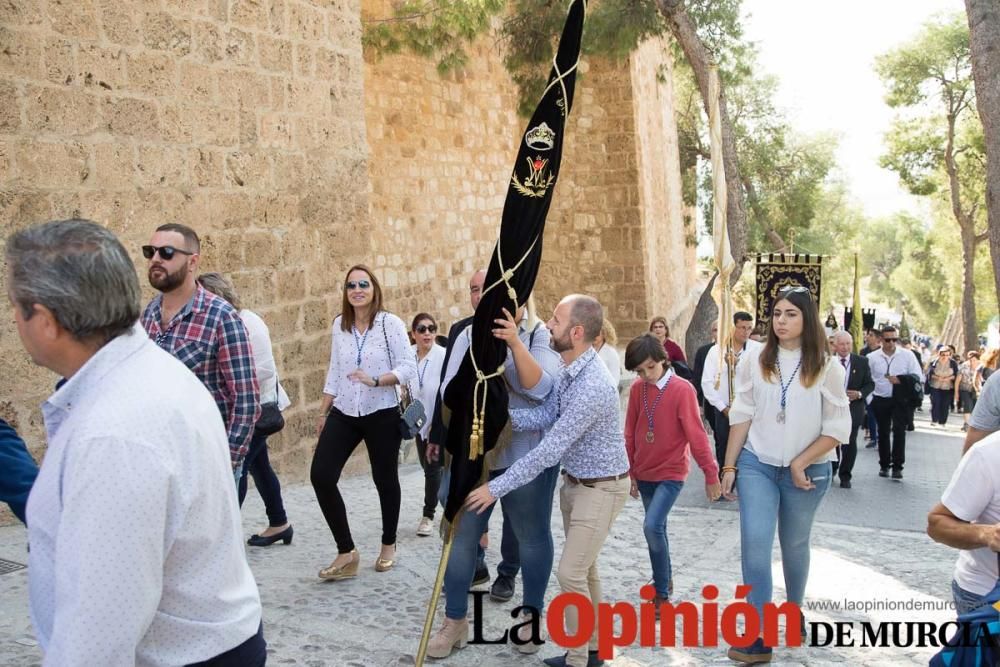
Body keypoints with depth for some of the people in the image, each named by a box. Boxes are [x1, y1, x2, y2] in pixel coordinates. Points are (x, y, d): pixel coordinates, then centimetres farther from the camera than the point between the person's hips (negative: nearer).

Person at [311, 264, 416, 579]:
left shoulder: (391, 323, -9)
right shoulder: (339, 324, 5)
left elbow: (408, 366, -13)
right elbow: (334, 371, 11)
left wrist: (376, 381, -28)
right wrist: (323, 412, 12)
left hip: (382, 414, -4)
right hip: (343, 413, 4)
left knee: (384, 479, 10)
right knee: (321, 475, -8)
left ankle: (388, 545, 33)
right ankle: (347, 553, 3)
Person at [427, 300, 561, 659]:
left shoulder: (541, 336, -3)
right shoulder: (469, 335, 4)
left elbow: (540, 388, -18)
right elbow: (449, 390, -2)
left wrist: (515, 343, -27)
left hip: (527, 455, -2)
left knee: (531, 535, 11)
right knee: (461, 534, 7)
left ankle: (532, 615, 30)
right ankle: (455, 620, 22)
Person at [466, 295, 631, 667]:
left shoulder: (592, 387, -32)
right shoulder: (569, 371, -1)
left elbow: (549, 451, -32)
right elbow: (546, 417, -2)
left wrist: (496, 487, -28)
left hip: (601, 487, -9)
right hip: (575, 481, 9)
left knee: (571, 573, -6)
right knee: (583, 568, 17)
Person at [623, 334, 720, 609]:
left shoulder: (682, 389, -17)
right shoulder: (637, 389, -1)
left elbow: (696, 435, -15)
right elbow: (630, 434, 6)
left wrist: (711, 474, -12)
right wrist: (630, 472, 10)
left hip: (671, 472, -5)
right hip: (644, 472, 5)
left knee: (652, 527, -18)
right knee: (656, 528, 16)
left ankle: (662, 594, -3)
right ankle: (665, 579, 37)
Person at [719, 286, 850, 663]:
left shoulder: (826, 367, -6)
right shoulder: (755, 361, -2)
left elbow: (837, 428, -5)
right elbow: (742, 416, 2)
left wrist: (800, 464, -11)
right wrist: (729, 465, 1)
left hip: (807, 471, -1)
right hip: (756, 465, 1)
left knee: (795, 545, 16)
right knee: (755, 544, -8)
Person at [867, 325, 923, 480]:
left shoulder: (907, 355, -1)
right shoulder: (872, 357, 0)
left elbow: (918, 377, -4)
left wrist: (900, 379, -19)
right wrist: (869, 399, 0)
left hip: (900, 400, -1)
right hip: (880, 400, 1)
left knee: (899, 432, -8)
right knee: (883, 433, 9)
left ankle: (897, 467, -3)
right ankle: (884, 465, 21)